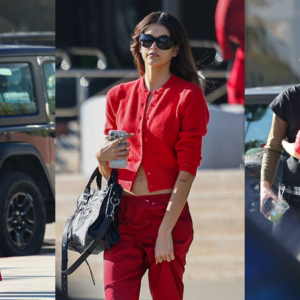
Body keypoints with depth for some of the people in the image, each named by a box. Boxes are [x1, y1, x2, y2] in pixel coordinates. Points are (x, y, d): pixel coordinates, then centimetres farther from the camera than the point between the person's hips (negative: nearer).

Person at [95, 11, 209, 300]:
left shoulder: (188, 95, -2)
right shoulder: (119, 95, 11)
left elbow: (188, 168, -8)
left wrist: (166, 230, -15)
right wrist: (102, 158, -5)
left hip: (168, 212, -3)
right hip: (123, 213, 3)